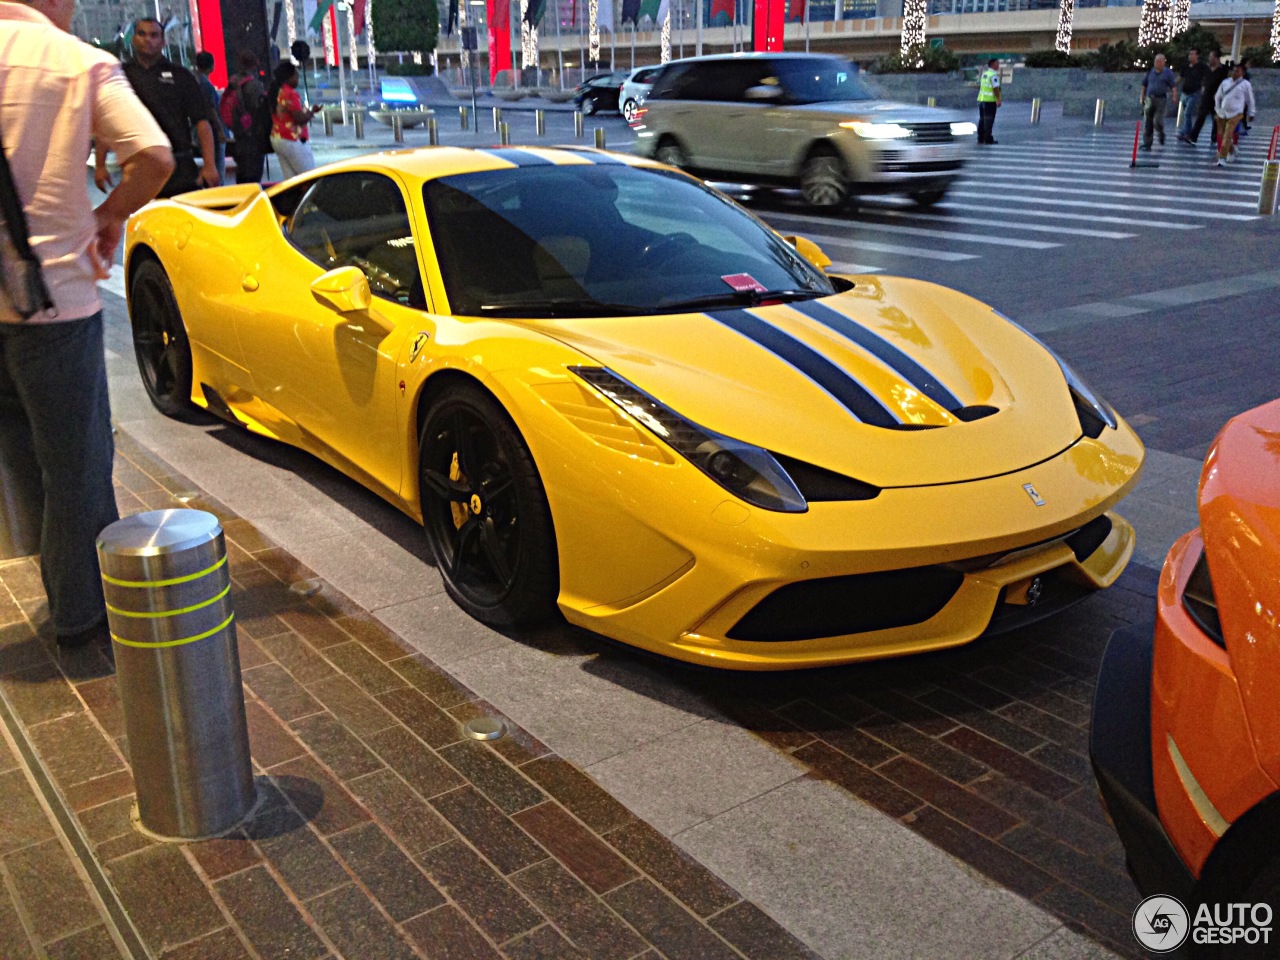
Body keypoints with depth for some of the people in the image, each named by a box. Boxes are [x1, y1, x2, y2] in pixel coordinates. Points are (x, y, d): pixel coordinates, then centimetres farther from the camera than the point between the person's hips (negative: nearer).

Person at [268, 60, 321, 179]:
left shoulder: (274, 92, 12)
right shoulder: (290, 94, -16)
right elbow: (300, 119, -19)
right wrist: (312, 111, -1)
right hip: (292, 141, -9)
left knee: (289, 178, 8)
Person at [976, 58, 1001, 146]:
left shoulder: (984, 74, 13)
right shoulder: (994, 75, -13)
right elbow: (996, 88, -19)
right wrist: (998, 100, -18)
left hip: (981, 99, 8)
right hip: (990, 100, -8)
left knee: (982, 119, 12)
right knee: (989, 120, -5)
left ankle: (981, 138, 15)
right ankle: (988, 139, -5)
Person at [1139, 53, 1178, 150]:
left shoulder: (1168, 73, 4)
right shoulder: (1150, 72, 11)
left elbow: (1173, 86, 1)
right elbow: (1144, 85, 18)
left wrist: (1175, 96, -12)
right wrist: (1142, 97, 15)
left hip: (1161, 99, -3)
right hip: (1149, 99, 3)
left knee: (1157, 120, -14)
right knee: (1148, 123, 0)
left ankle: (1161, 135, 16)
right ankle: (1147, 144, 5)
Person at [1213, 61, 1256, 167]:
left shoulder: (1246, 84, -2)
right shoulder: (1225, 82, 7)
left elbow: (1250, 100, 5)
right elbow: (1218, 96, 17)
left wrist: (1251, 113, 7)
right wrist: (1217, 110, 15)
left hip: (1235, 114, -4)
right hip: (1222, 113, 4)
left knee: (1227, 136, -13)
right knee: (1221, 135, 10)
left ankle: (1222, 158, -11)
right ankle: (1232, 151, 33)